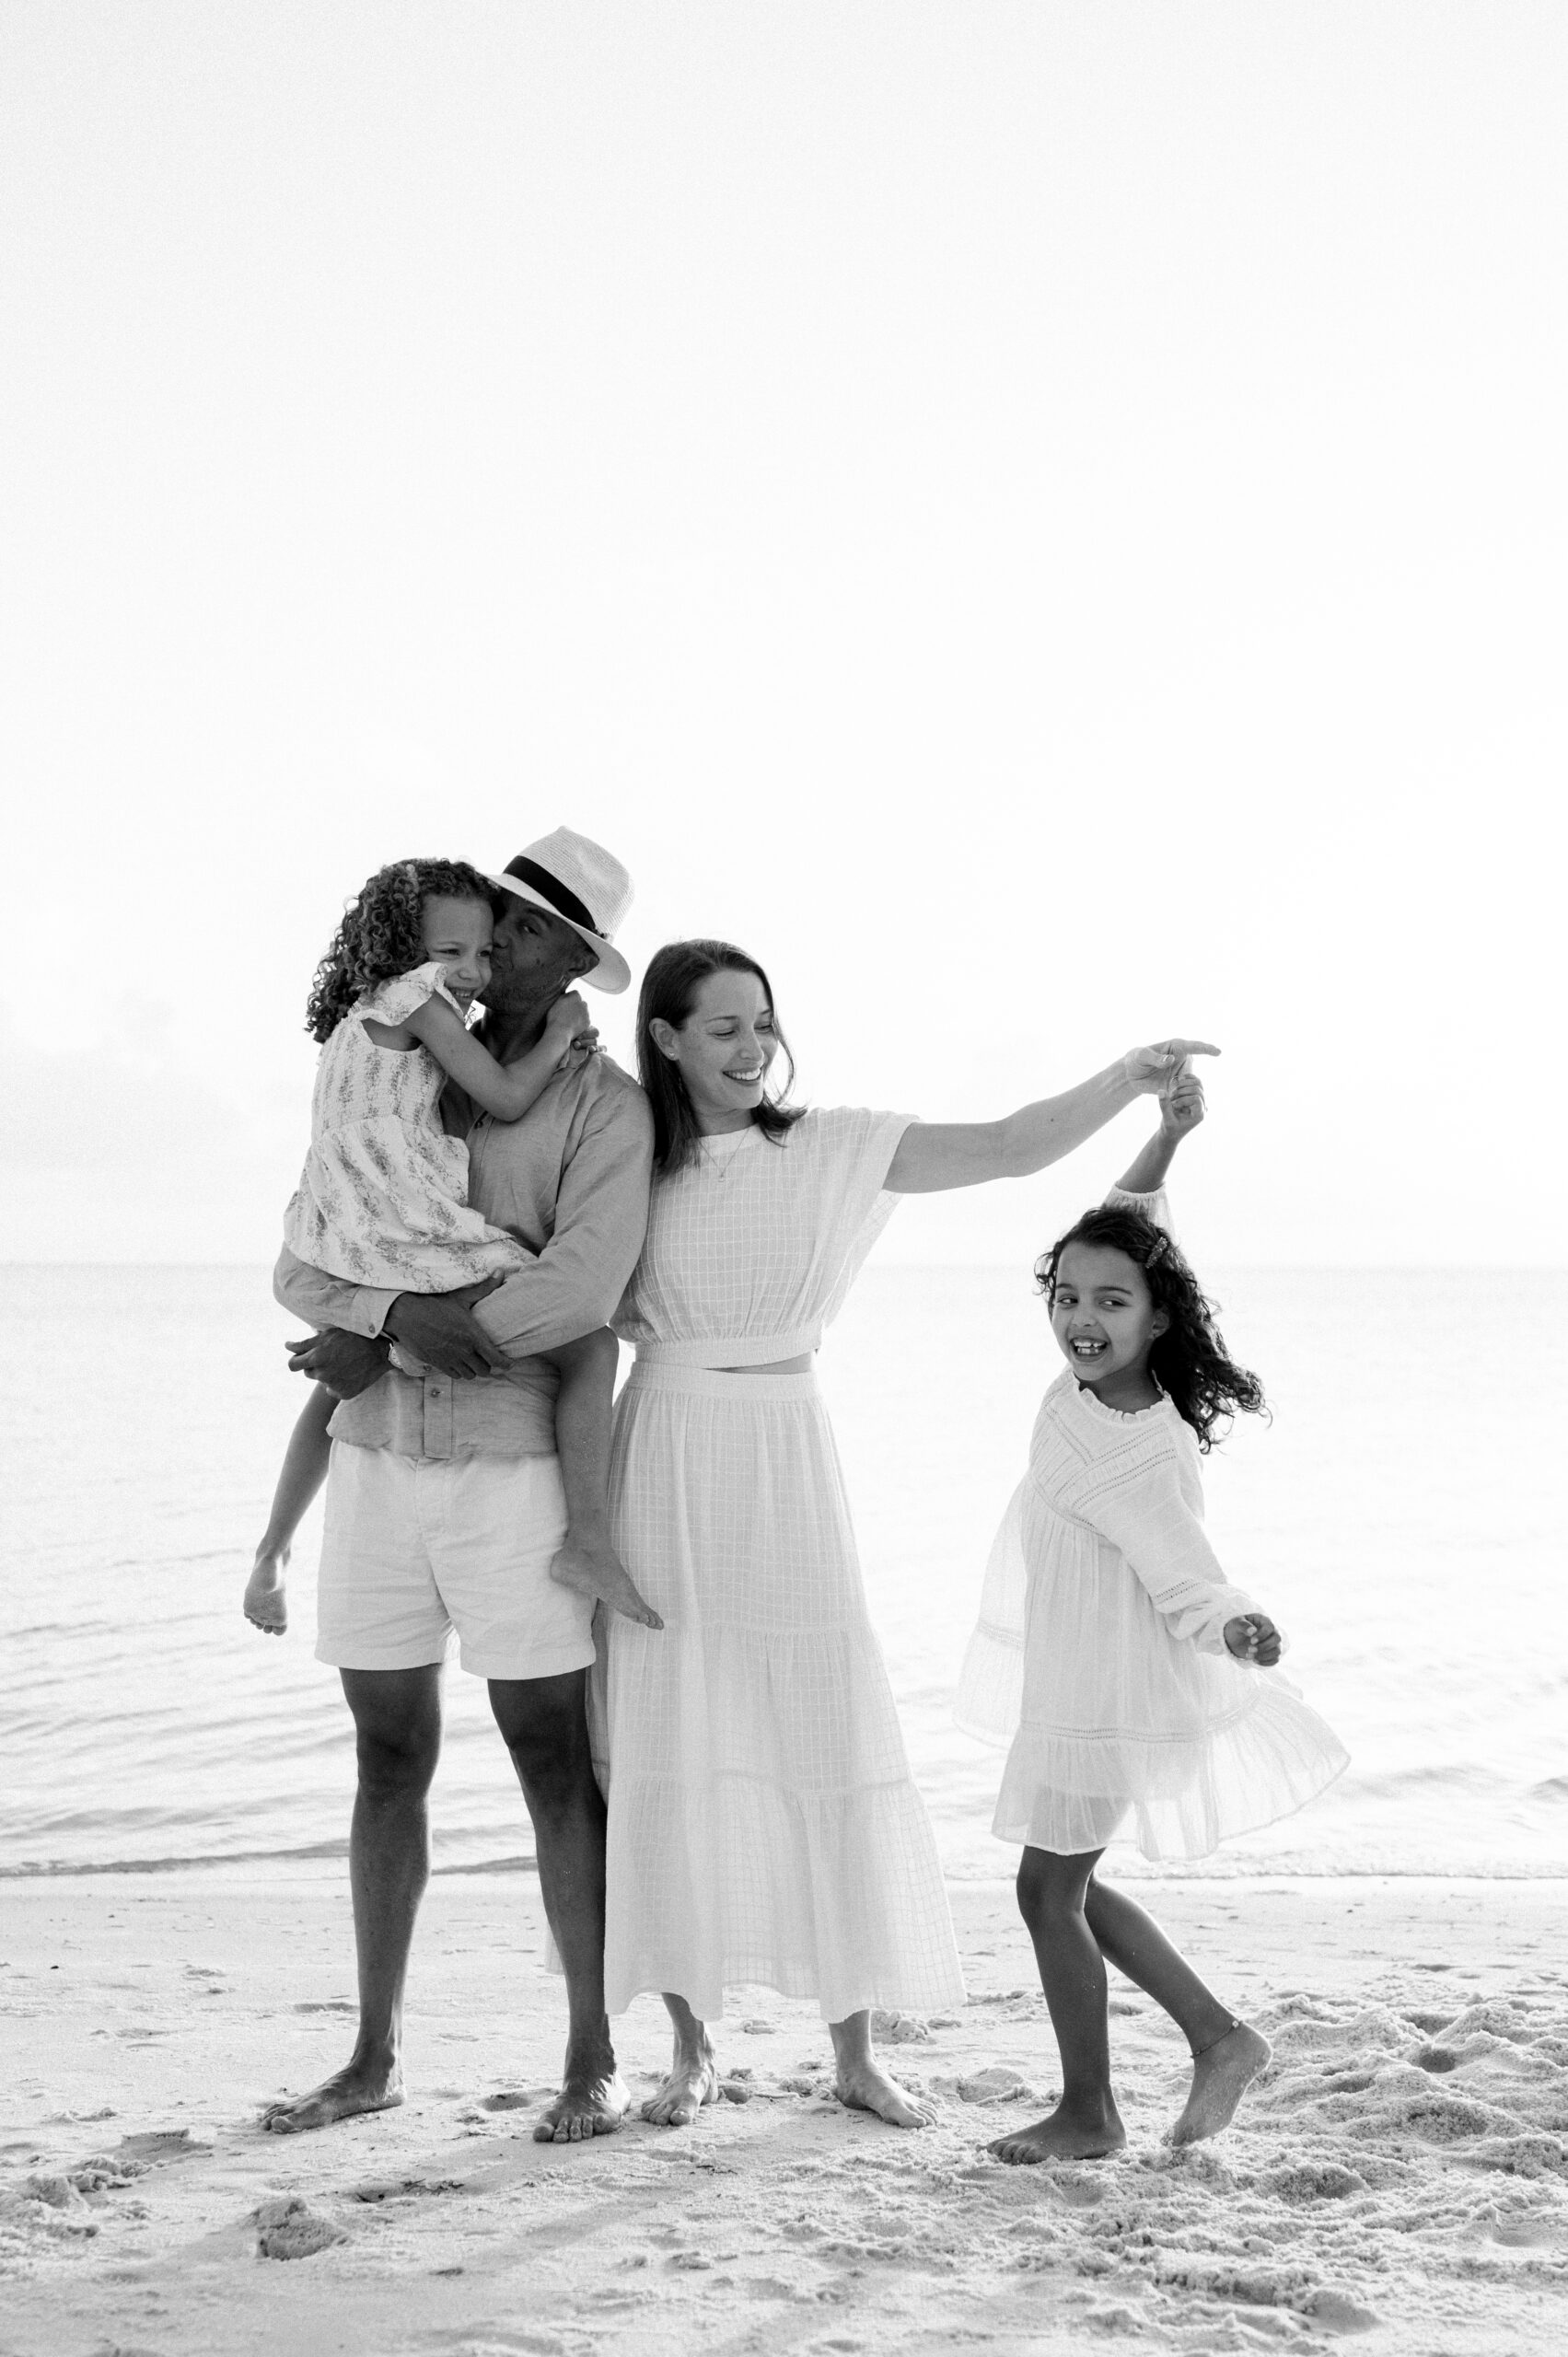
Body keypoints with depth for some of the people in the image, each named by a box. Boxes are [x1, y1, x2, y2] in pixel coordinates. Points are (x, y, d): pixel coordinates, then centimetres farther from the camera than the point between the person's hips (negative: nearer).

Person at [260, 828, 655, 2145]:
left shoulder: (602, 1106, -6)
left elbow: (579, 1292, -20)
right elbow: (301, 1269, 4)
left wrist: (373, 1348, -16)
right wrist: (397, 1313, -19)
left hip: (512, 1468, -5)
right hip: (376, 1461, 5)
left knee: (552, 1758, 1)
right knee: (389, 1758, 11)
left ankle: (593, 2060, 10)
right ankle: (376, 2058, 20)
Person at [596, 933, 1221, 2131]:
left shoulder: (833, 1149, 2)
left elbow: (1009, 1147, -3)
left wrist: (1127, 1078, -14)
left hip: (789, 1461, 1)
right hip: (667, 1460, -1)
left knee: (833, 1748, 1)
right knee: (673, 1761, 2)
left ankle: (856, 2051, 12)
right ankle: (693, 2047, 14)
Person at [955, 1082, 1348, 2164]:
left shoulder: (1146, 1457, -27)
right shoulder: (1086, 1390, -4)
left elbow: (1189, 1587, -23)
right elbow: (1133, 1223, 11)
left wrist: (1241, 1633, -44)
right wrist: (1165, 1138, -1)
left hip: (1115, 1698, -9)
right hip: (1076, 1682, 9)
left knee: (1051, 1887, 1)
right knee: (1070, 1883, 17)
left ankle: (1088, 2113, 16)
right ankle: (1220, 2037, 25)